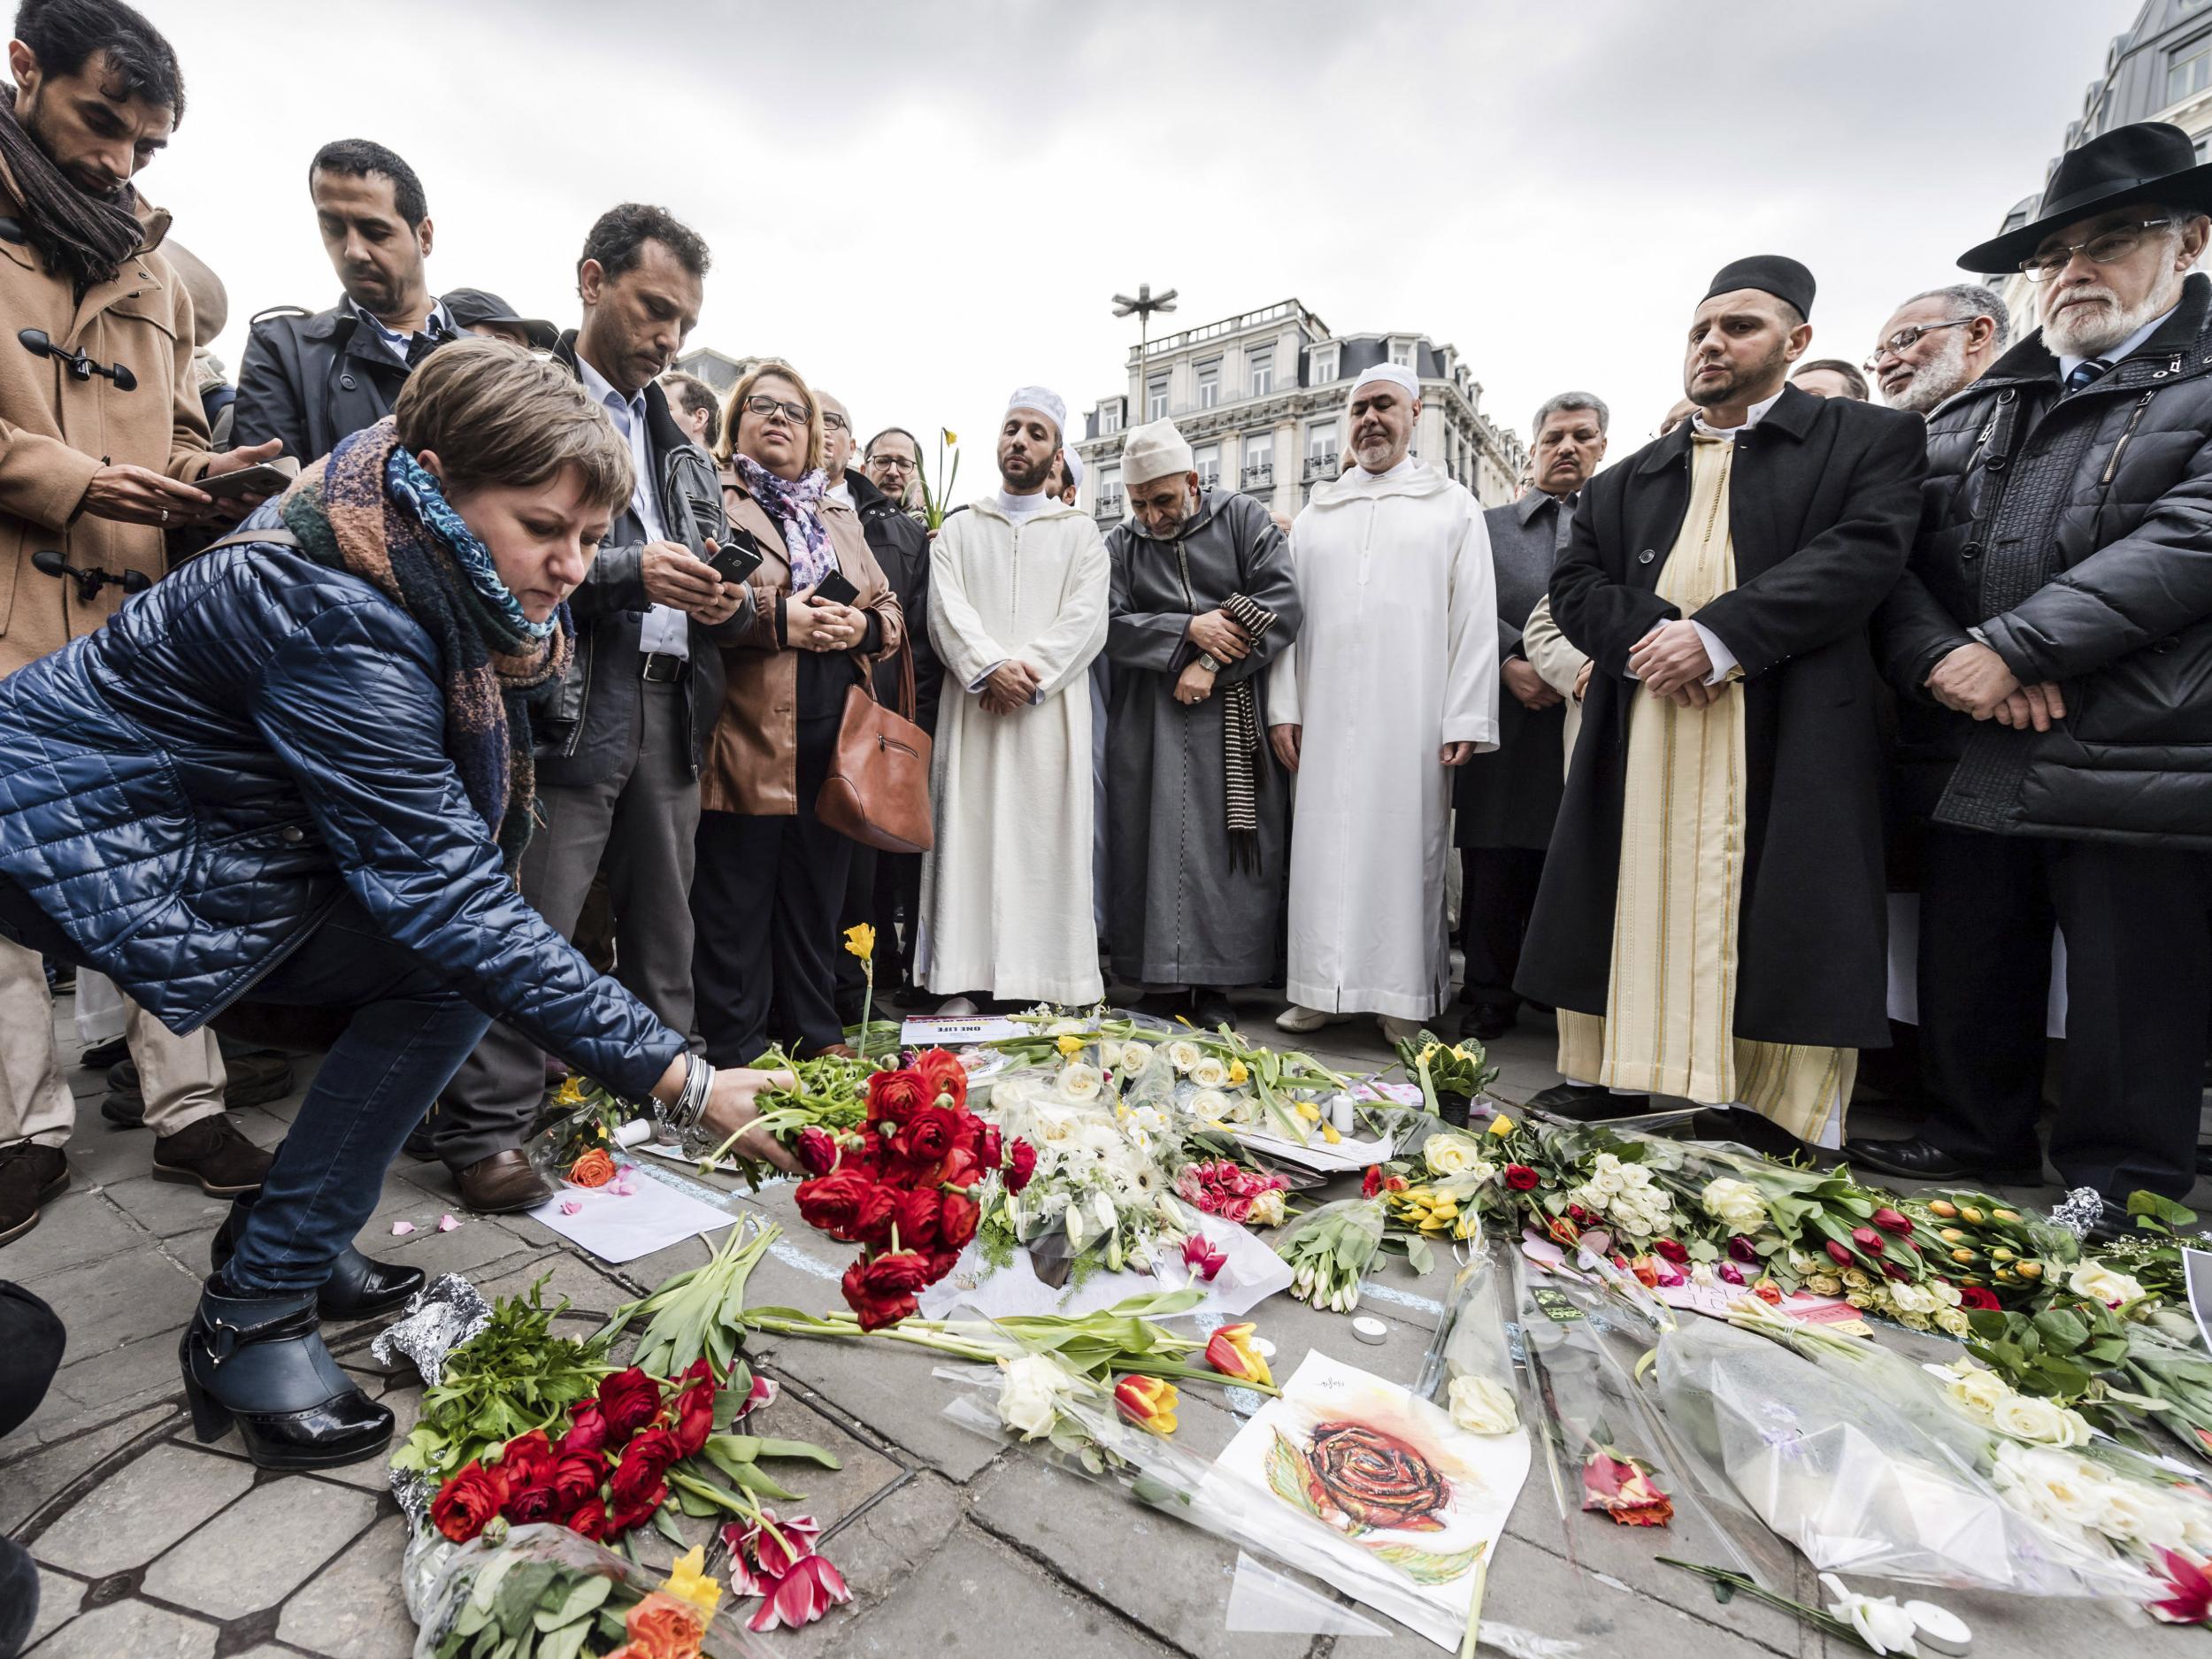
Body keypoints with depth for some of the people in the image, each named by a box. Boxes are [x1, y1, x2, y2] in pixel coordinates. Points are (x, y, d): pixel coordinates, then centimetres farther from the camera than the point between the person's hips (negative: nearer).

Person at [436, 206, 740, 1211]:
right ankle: (484, 1130, 9)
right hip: (570, 703, -6)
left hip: (672, 707, 6)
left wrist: (726, 604, 1)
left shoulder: (679, 441, 22)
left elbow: (715, 574, 23)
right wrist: (628, 571, -15)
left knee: (665, 923, 11)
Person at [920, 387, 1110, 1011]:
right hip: (972, 710, 1)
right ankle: (963, 982, 1)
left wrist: (1029, 673, -15)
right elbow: (947, 612, 2)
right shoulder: (957, 531, 17)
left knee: (1048, 840, -3)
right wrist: (992, 667, -16)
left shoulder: (1081, 532, 14)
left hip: (1052, 712, -1)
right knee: (968, 836, -3)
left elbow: (1085, 620, -1)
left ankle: (1046, 985, 2)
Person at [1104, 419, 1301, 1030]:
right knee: (1160, 843, -3)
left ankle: (1214, 985, 4)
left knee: (1229, 844, -4)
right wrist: (1187, 630, -13)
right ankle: (1165, 980, 4)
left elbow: (1281, 601, -4)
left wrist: (1212, 664, -12)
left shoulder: (1244, 520, 8)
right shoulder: (1121, 546, 15)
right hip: (1152, 720, 2)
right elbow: (1110, 624, 0)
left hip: (1234, 715, -1)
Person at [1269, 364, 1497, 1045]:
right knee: (1325, 847, 1)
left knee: (1405, 845, -1)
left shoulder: (1453, 506, 12)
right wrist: (1283, 707, 1)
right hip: (1326, 716, 2)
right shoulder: (1315, 515, 18)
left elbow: (1475, 619, 2)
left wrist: (1466, 719, -7)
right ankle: (1322, 988, 9)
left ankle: (1403, 997, 8)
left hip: (1412, 717, -2)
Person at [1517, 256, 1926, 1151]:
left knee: (1773, 923, -3)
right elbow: (1574, 582, 9)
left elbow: (1861, 554, -6)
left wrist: (1716, 636, -18)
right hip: (1641, 737, 4)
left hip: (1787, 734, -3)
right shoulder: (1627, 480, 21)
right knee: (1631, 902, 6)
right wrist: (1646, 639, -11)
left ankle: (1780, 1110, 8)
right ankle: (1611, 1072, 17)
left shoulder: (1869, 439, 11)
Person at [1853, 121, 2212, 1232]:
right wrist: (1937, 659, -11)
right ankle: (1977, 1136, 32)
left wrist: (2010, 649, -18)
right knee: (1966, 978, 14)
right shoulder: (1970, 413, 16)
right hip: (1972, 760, 4)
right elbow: (1895, 554, 6)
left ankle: (2118, 1182, 24)